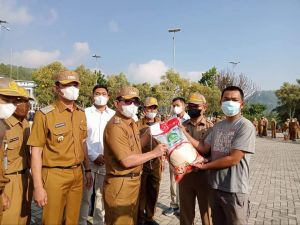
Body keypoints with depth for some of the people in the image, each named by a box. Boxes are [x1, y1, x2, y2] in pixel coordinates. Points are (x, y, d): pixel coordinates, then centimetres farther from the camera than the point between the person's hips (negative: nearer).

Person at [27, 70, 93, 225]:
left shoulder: (81, 113, 6)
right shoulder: (44, 115, -12)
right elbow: (36, 152, -11)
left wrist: (87, 170, 15)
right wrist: (38, 187, -14)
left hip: (77, 174, 5)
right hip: (55, 176, -5)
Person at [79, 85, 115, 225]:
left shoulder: (114, 115, 4)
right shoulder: (85, 113, -1)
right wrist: (94, 156, -10)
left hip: (107, 161, 2)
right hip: (88, 160, -2)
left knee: (102, 194, 12)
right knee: (85, 194, 6)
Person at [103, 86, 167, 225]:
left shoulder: (131, 123, 10)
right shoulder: (115, 126, -21)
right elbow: (127, 161, -24)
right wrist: (154, 153, -16)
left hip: (133, 181, 9)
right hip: (120, 184, -9)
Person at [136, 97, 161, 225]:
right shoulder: (138, 124, -6)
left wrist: (162, 160, 13)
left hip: (156, 164, 4)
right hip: (141, 163, -4)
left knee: (153, 192, 14)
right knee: (141, 192, 8)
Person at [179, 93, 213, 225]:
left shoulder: (210, 127, -4)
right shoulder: (182, 126, 4)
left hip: (204, 174, -3)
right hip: (184, 174, 3)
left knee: (206, 211, 13)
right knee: (185, 211, 17)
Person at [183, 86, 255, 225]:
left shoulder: (246, 126, -15)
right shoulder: (217, 127, 8)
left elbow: (233, 159, -20)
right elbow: (204, 148, 2)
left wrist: (204, 166, -12)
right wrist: (184, 132, -3)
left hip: (234, 190, -6)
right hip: (215, 186, 6)